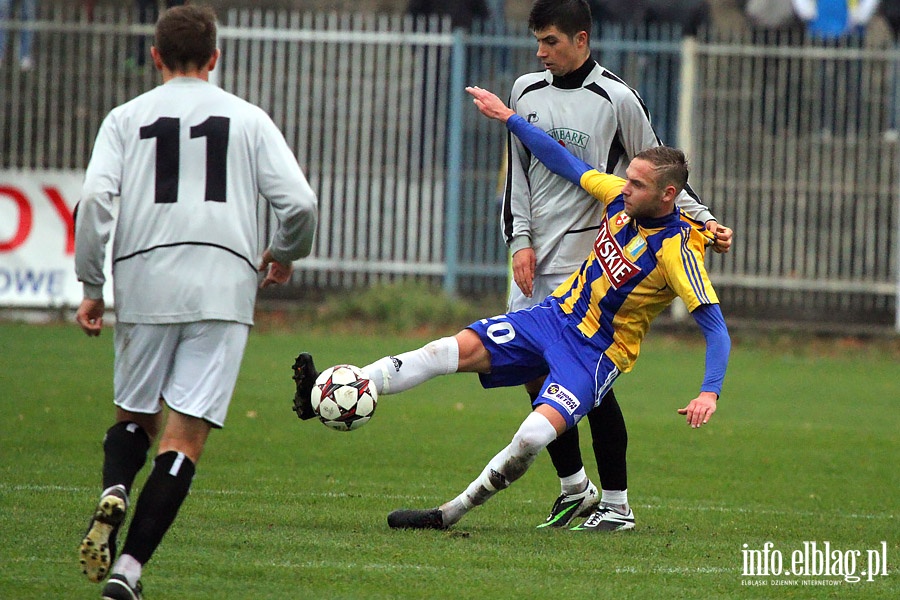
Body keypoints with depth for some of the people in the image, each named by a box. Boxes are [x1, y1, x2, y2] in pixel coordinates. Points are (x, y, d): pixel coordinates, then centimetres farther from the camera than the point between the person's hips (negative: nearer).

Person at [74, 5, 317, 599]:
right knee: (185, 435, -2)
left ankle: (113, 494, -11)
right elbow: (299, 203, 2)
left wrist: (91, 288, 5)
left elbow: (94, 200, -3)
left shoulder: (126, 118, 10)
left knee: (136, 414, 20)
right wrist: (284, 254, 22)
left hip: (143, 281, 1)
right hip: (224, 279, -1)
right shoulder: (249, 119, 10)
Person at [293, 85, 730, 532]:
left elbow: (715, 327, -22)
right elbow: (564, 163, 13)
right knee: (458, 348, -14)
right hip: (555, 313, 6)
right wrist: (509, 118, 12)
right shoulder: (619, 196, -3)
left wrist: (710, 392, -34)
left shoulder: (677, 249, -21)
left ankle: (447, 515, -11)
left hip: (597, 353, -6)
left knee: (534, 436, -27)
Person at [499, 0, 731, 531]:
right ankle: (574, 487, 20)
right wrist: (521, 241, 4)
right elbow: (518, 173, 14)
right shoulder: (527, 92, 10)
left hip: (589, 260, -6)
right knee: (533, 373, 3)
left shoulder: (616, 99, -5)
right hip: (537, 262, 6)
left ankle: (617, 503, 1)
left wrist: (703, 218, -6)